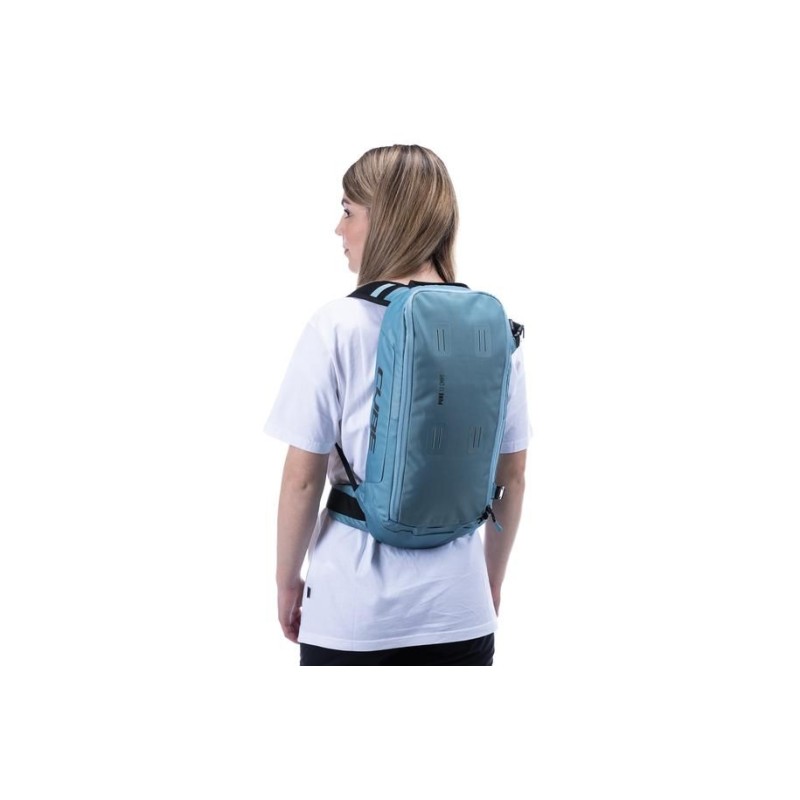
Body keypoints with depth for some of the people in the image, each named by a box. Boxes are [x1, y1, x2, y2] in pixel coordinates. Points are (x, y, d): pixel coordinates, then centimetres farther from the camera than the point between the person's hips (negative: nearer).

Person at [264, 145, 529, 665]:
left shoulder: (340, 327, -11)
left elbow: (302, 479, -8)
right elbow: (512, 477, 6)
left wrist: (287, 580, 6)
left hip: (353, 614, -3)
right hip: (460, 611, 3)